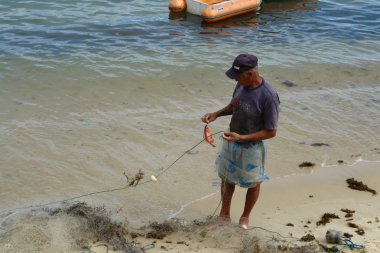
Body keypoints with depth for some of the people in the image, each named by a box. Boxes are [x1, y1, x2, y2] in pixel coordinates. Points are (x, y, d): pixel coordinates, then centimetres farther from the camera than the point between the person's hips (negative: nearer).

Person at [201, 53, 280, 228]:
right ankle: (224, 215, 43)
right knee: (227, 178, 21)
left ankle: (245, 217, 42)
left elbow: (271, 132, -23)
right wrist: (216, 114, -8)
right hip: (230, 142, 6)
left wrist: (242, 138, -29)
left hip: (251, 148, -6)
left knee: (252, 184, 18)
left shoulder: (268, 96, -30)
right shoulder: (241, 84, -10)